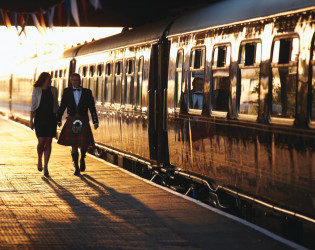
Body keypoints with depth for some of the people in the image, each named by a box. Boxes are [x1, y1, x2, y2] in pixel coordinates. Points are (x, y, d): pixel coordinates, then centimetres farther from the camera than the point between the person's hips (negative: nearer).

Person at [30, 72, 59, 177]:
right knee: (41, 141, -10)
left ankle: (46, 167, 3)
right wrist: (31, 120, -4)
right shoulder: (36, 90, 0)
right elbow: (33, 106, 0)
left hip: (51, 118, 2)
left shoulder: (53, 90, 8)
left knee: (48, 142, -2)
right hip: (40, 118, -2)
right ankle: (39, 160, 19)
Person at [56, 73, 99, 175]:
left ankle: (82, 159, 26)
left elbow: (92, 108, 3)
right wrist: (58, 120, 5)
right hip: (71, 122, 0)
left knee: (84, 144, -7)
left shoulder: (87, 92, 4)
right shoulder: (67, 92, 5)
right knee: (74, 145, 1)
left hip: (83, 122, 0)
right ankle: (76, 168, 13)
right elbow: (62, 107, 8)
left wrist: (95, 122, -3)